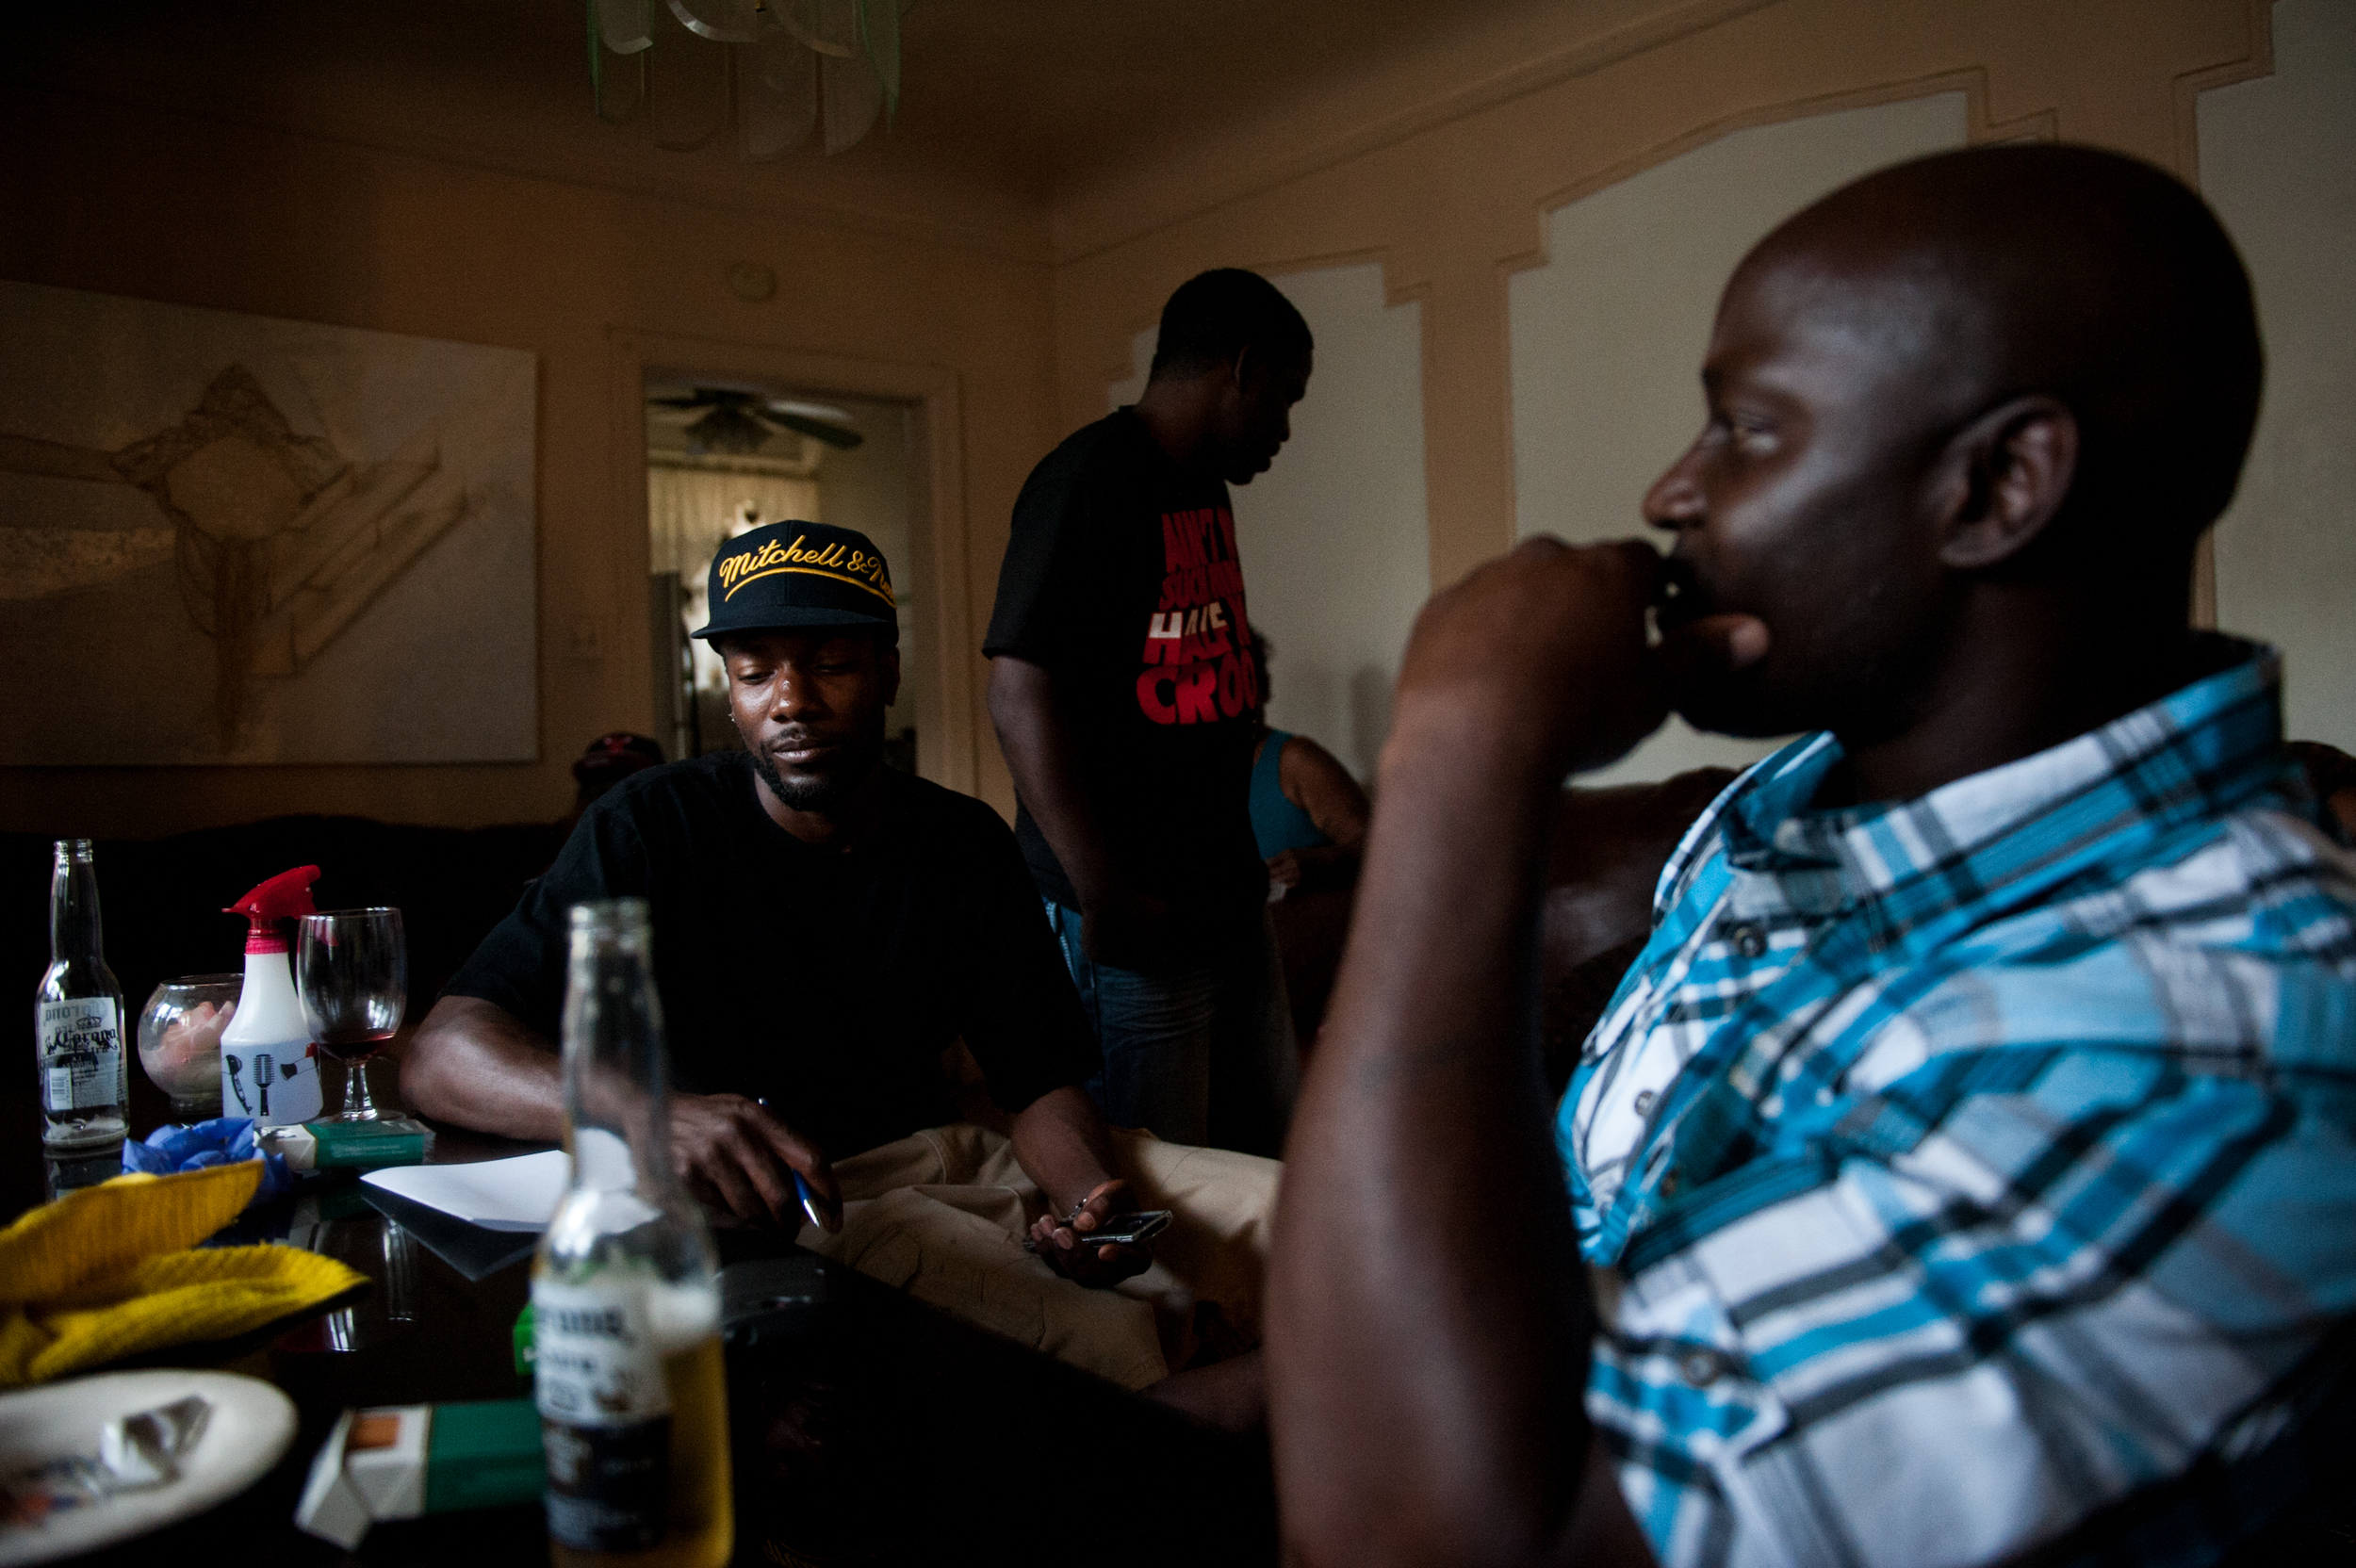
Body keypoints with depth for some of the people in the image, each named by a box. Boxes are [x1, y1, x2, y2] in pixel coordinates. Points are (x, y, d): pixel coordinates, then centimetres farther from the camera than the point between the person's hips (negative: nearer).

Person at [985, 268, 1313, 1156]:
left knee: (1267, 1171, 16)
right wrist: (1104, 898, -22)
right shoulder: (1088, 484, -14)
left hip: (1228, 901, 9)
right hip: (1131, 919, -9)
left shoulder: (1203, 489, 15)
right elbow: (1021, 693, -20)